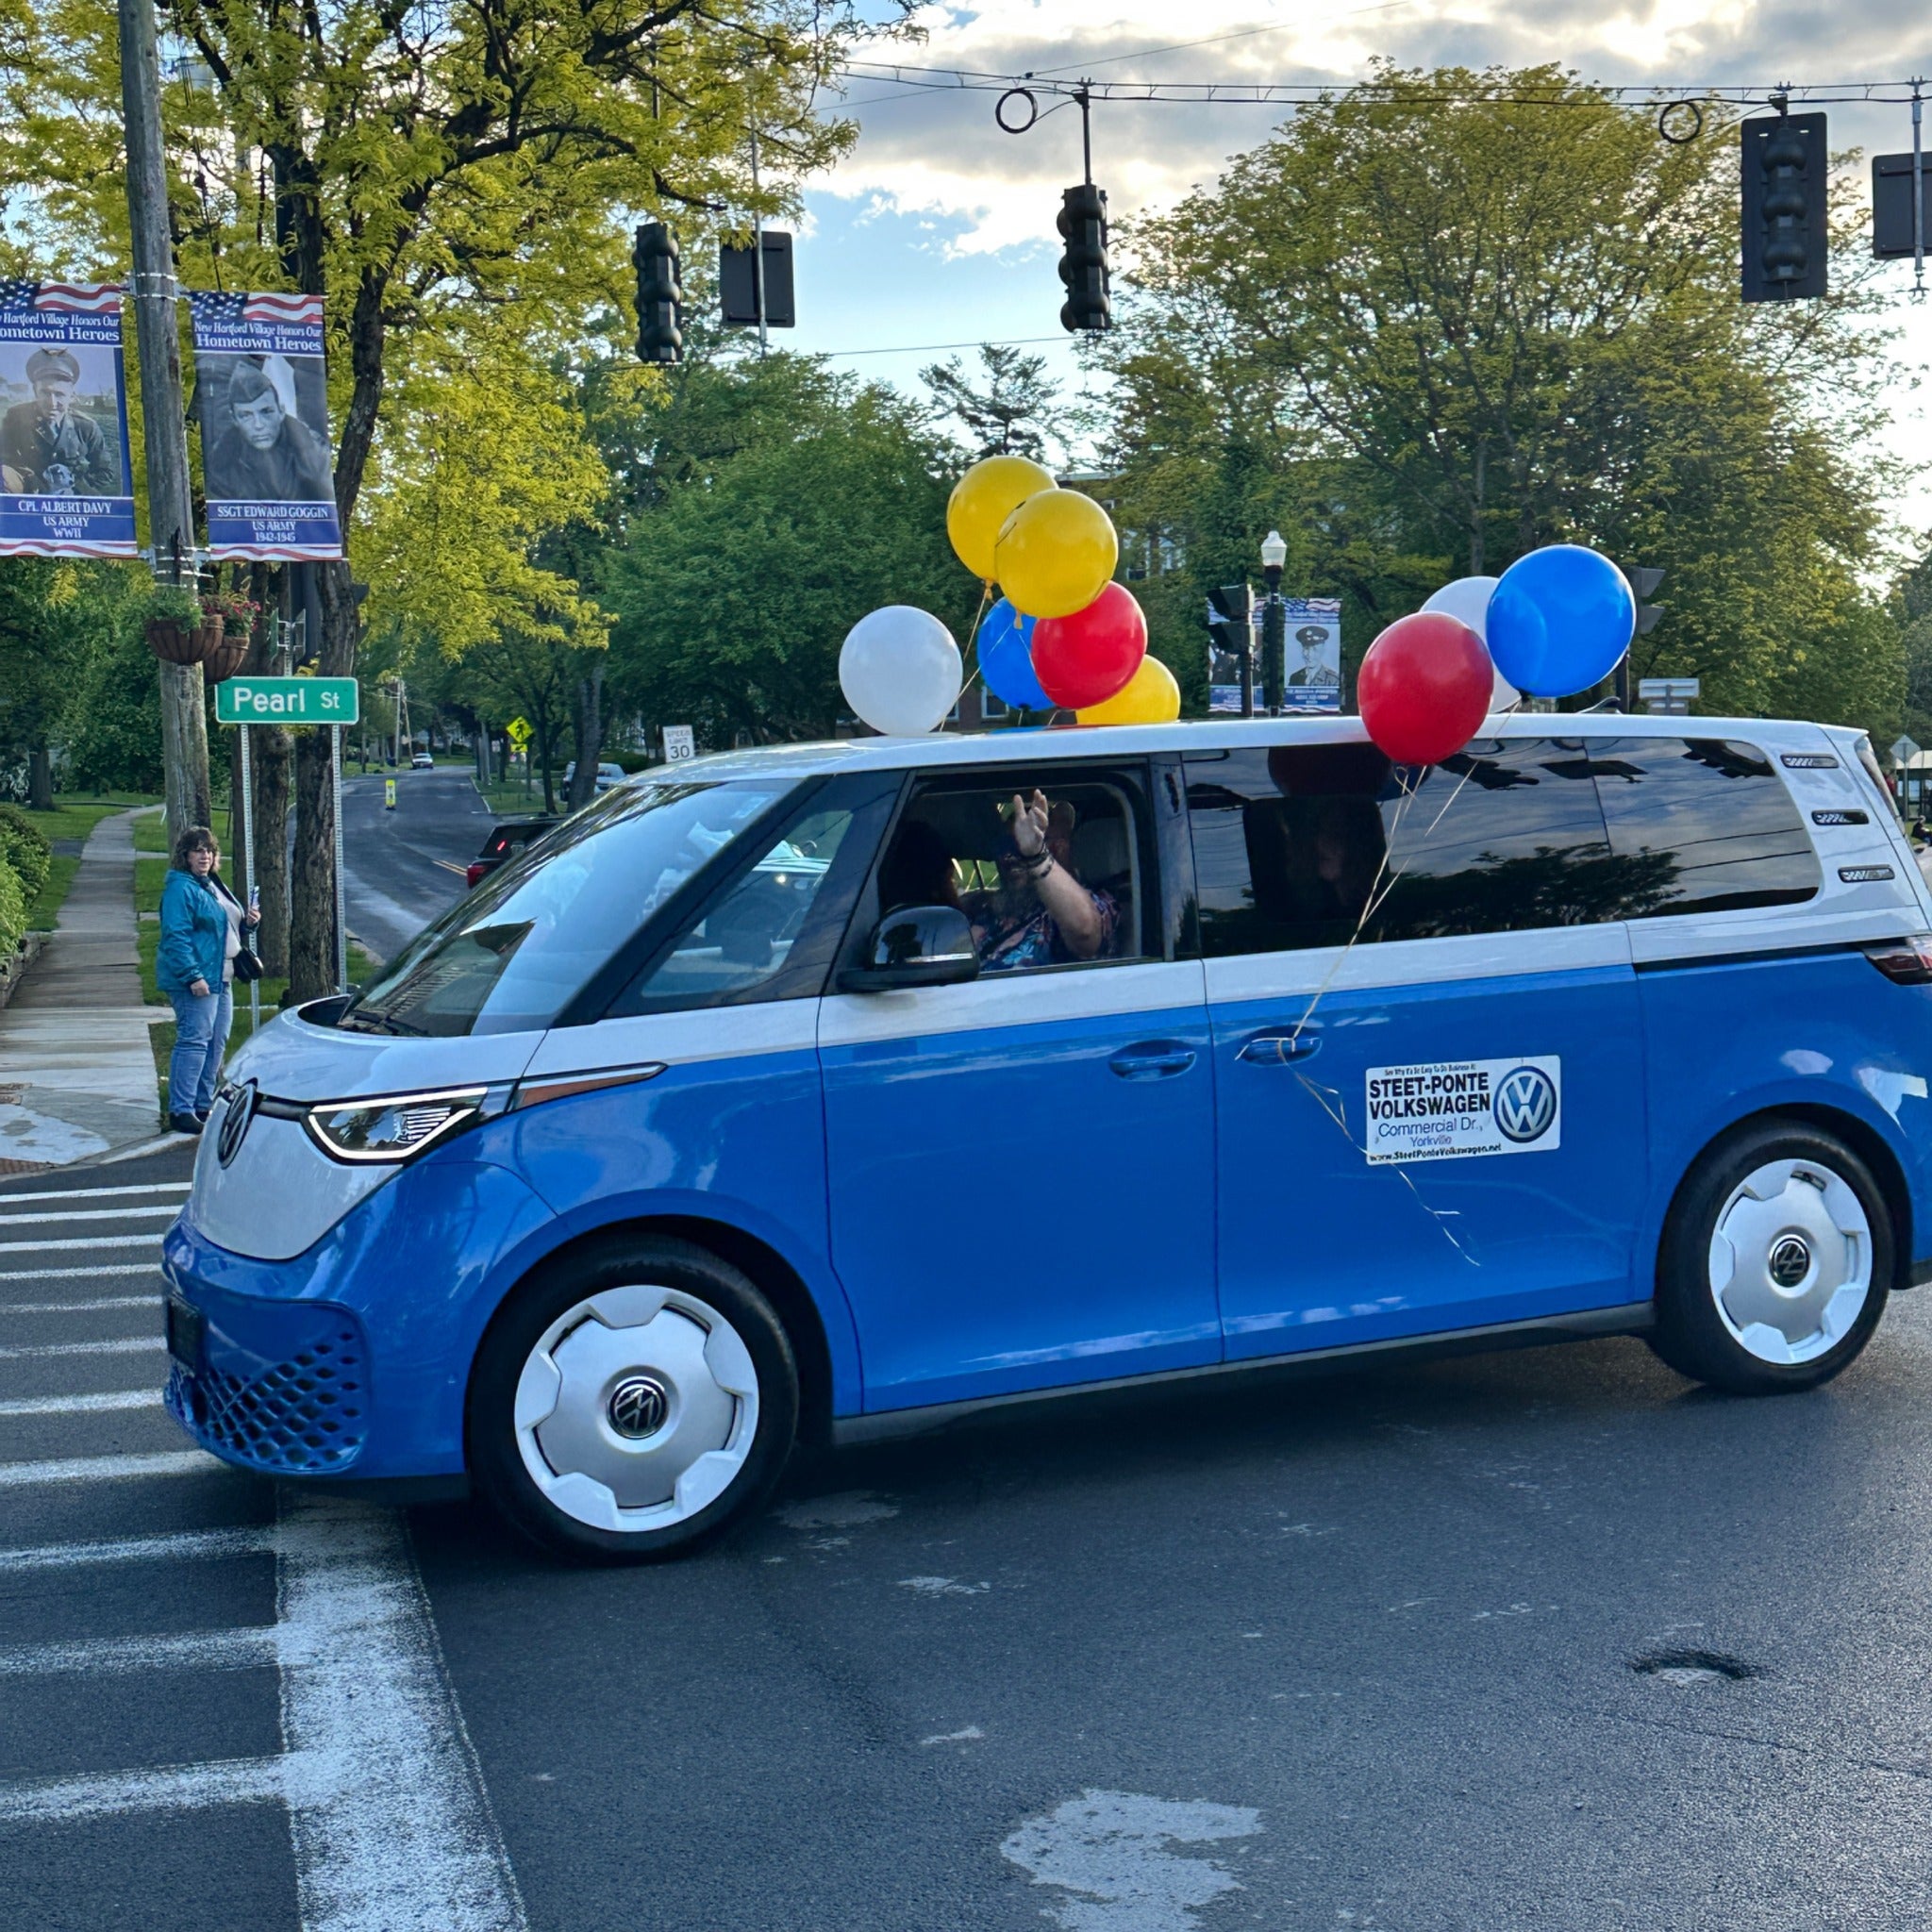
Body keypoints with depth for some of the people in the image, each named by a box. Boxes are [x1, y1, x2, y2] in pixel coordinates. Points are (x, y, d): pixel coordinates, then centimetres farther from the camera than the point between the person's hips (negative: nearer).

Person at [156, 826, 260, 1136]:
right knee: (193, 1042, -11)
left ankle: (204, 1105, 21)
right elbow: (176, 936, -20)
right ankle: (181, 1111, -9)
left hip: (220, 977, 10)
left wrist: (247, 921, 9)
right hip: (195, 980, -10)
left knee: (217, 1043, 13)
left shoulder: (214, 885, 17)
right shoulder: (180, 888, -12)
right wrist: (193, 977, -25)